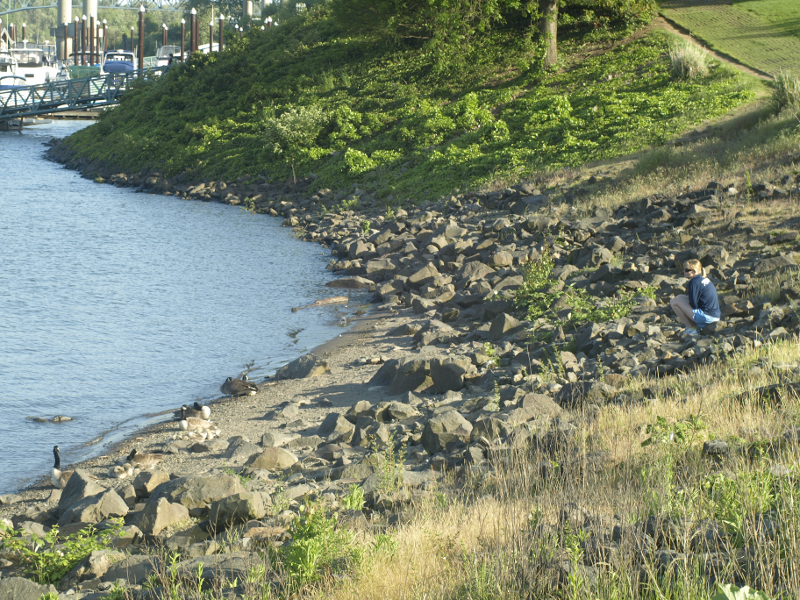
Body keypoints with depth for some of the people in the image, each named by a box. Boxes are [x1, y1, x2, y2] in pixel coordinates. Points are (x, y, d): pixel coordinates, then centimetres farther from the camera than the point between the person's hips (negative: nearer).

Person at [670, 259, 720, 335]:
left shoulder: (694, 282, -14)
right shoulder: (705, 279, 13)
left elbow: (693, 305, -12)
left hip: (707, 317, -10)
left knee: (674, 302, -9)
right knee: (680, 297, 21)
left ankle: (692, 328, -2)